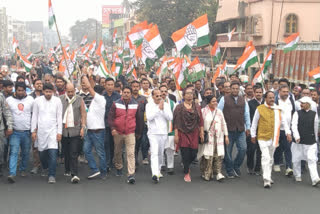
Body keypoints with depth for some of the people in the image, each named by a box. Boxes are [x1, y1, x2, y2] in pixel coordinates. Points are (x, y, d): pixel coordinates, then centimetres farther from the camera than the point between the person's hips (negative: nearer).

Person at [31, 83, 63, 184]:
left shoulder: (57, 101, 0)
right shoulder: (37, 100, 2)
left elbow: (59, 117, 1)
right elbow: (34, 116, 7)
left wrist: (59, 132, -3)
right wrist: (33, 131, 3)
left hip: (53, 130, -2)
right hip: (41, 130, 2)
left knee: (53, 153, -12)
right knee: (42, 152, 10)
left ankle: (52, 175, -7)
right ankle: (45, 168, 37)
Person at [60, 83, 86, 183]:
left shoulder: (79, 99, 5)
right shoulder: (60, 99, 7)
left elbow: (83, 114, 6)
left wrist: (83, 127, -2)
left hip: (75, 130, -2)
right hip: (64, 130, 2)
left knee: (74, 153, -7)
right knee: (66, 152, 10)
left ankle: (74, 174, -9)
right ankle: (67, 170, 27)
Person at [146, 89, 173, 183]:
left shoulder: (166, 105, 6)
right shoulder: (149, 105, 0)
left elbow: (170, 118, -3)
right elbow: (149, 117, -15)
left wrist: (163, 109, -13)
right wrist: (158, 108, -15)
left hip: (163, 132, 3)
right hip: (153, 133, -3)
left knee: (160, 154, 12)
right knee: (154, 153, -15)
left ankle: (158, 170, 30)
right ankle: (155, 174, -23)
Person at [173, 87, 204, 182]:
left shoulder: (197, 107, 8)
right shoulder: (179, 107, 0)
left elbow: (200, 121, 7)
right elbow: (176, 122, -3)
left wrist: (201, 132, 0)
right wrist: (176, 135, -8)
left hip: (194, 133, 2)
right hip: (183, 133, -2)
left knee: (193, 154, 1)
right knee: (185, 154, -3)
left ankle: (187, 166, 32)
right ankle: (186, 173, 12)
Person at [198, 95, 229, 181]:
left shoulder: (219, 112, 14)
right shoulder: (203, 111, 2)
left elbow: (224, 124, 16)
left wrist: (226, 136, 11)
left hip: (218, 137, 3)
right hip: (207, 137, -3)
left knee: (219, 155, -7)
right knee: (207, 156, -5)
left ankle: (218, 173, -5)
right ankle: (206, 174, 6)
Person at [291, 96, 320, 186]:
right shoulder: (297, 114, -1)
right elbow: (294, 126, -11)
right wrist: (297, 137, -25)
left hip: (311, 142, -1)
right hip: (298, 141, 1)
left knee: (312, 160, -8)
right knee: (296, 159, 11)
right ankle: (297, 176, 29)